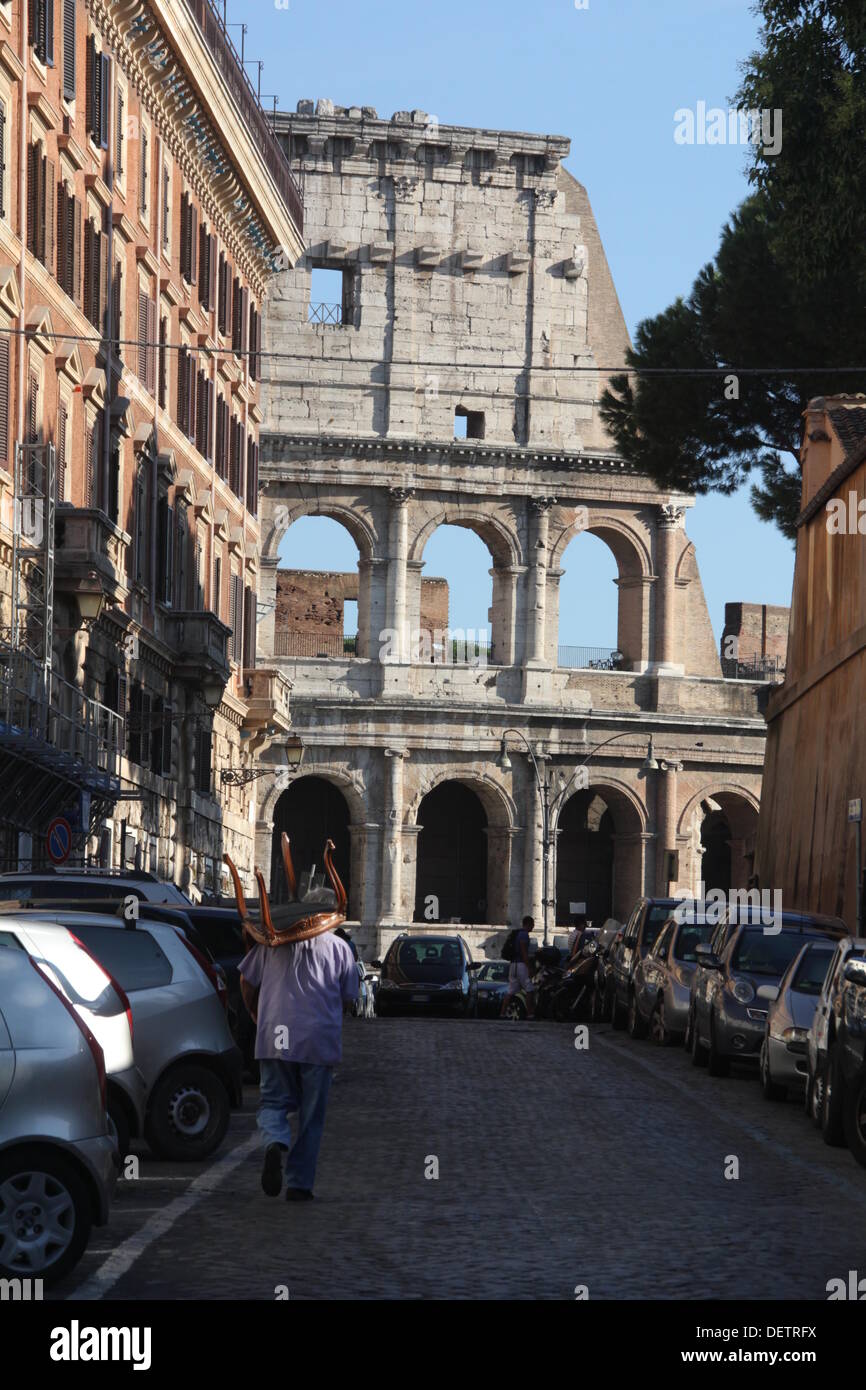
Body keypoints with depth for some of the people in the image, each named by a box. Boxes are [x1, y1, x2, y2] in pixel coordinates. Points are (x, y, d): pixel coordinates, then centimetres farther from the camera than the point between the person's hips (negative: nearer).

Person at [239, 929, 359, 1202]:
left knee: (273, 1101, 10)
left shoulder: (272, 942, 9)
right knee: (311, 1116, 9)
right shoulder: (338, 947, 8)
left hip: (274, 1038, 0)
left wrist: (259, 1020, 25)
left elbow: (247, 983, 11)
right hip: (320, 1041, 0)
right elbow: (348, 997, 11)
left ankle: (275, 1143, -22)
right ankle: (299, 1184, 7)